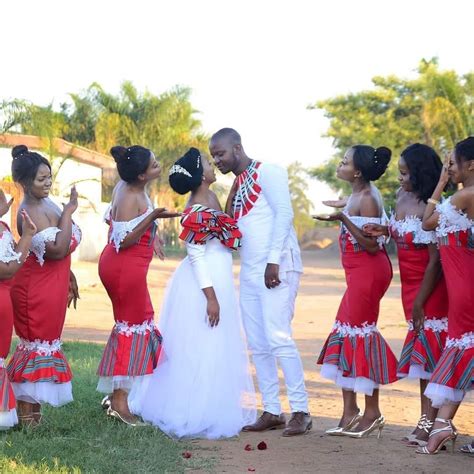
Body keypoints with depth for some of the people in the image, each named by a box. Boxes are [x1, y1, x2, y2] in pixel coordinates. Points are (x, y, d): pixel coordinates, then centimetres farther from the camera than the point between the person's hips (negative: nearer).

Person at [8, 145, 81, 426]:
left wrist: (69, 278, 24)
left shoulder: (45, 203, 7)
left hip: (52, 283, 10)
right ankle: (27, 412, 4)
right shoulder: (30, 212, -22)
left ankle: (31, 408, 23)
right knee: (38, 342, -3)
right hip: (38, 286, -10)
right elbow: (58, 249, -30)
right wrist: (69, 212, -24)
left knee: (40, 341, 14)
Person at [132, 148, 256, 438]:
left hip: (217, 281, 10)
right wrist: (210, 296, -21)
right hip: (205, 284, -10)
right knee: (202, 351, -4)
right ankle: (196, 417, 2)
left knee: (216, 351, 16)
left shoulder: (210, 198, 8)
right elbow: (196, 255, -20)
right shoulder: (198, 210, -19)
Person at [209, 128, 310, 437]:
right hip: (249, 272, 9)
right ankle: (272, 411, 12)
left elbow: (284, 213, -13)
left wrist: (274, 260, -20)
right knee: (258, 345, 6)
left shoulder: (266, 172, -4)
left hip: (277, 269, -9)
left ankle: (301, 411, -8)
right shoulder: (236, 185, 20)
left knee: (279, 338, -14)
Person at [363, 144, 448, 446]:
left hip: (431, 286, -8)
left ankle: (430, 422, -6)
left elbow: (435, 260, -19)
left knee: (429, 346, -8)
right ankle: (427, 420, 15)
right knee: (421, 348, 10)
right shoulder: (402, 197, 5)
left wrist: (419, 302, -16)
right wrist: (385, 231, 1)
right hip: (410, 283, 8)